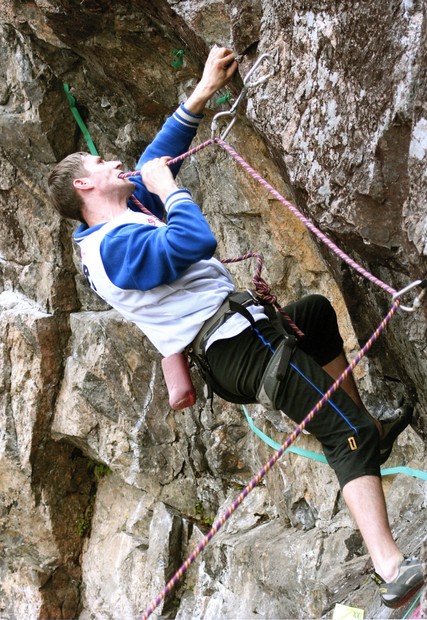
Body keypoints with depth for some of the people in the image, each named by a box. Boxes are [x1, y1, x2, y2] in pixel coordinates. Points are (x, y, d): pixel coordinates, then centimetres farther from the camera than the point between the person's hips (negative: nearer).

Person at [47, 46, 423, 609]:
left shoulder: (114, 227, 14)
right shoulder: (117, 244, -17)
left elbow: (160, 156, 20)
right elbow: (194, 241, -30)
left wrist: (204, 92, 15)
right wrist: (167, 189, -11)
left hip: (235, 338, 11)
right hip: (242, 346, -11)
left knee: (317, 310, 36)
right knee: (347, 435, -18)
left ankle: (371, 432, 30)